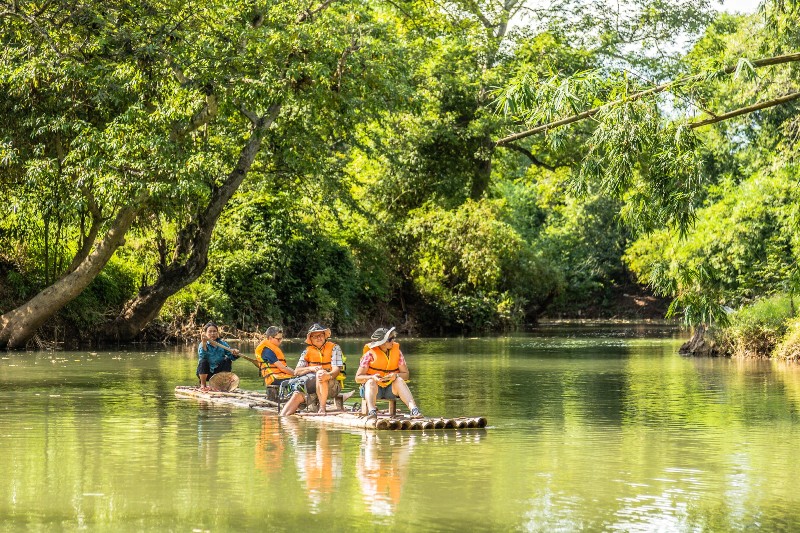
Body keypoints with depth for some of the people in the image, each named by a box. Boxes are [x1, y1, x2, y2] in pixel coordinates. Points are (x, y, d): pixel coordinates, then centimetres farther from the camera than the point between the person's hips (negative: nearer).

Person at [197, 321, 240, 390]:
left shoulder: (222, 344, -2)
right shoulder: (203, 344, -11)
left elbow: (231, 357, -6)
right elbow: (202, 356, -31)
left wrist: (235, 354, -30)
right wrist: (204, 344, -44)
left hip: (218, 371, 3)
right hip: (206, 373, -3)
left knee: (227, 360, -14)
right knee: (203, 361, -30)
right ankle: (203, 385, -10)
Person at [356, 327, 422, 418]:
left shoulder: (397, 352, 0)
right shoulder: (370, 354, -9)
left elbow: (406, 374, 3)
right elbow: (358, 378, -8)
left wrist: (396, 375, -20)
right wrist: (372, 377, -28)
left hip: (391, 389, 2)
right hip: (373, 388, -2)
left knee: (399, 380, -28)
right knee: (371, 382, -33)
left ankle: (413, 408, -47)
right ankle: (371, 411, -57)